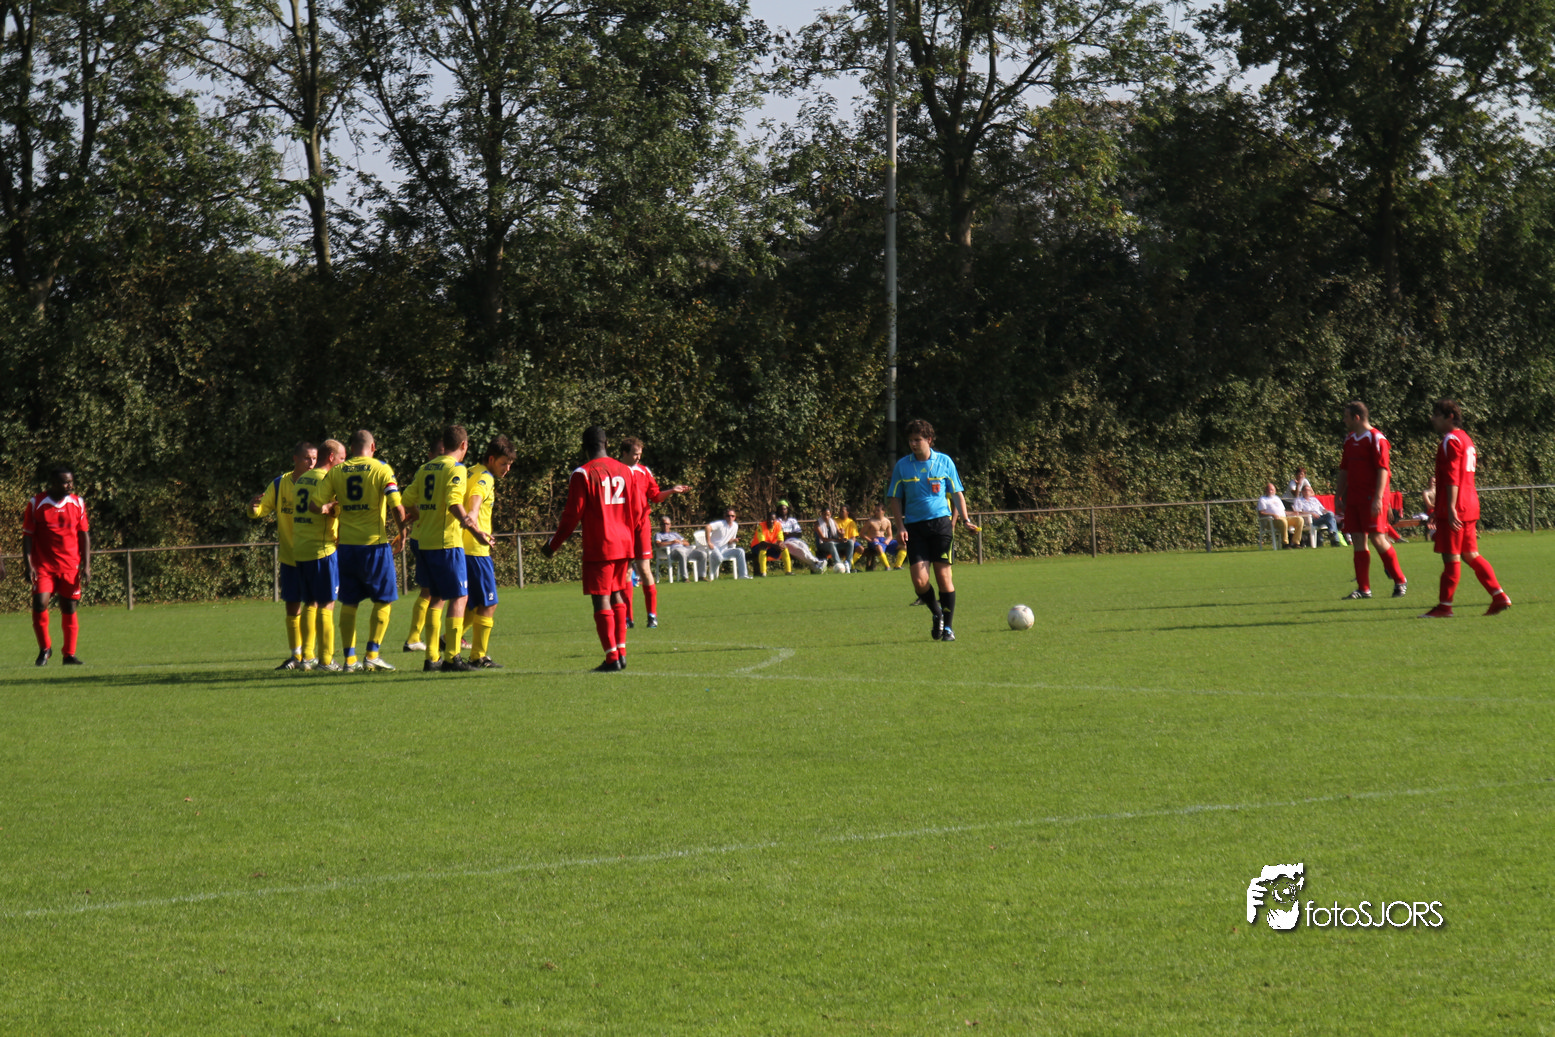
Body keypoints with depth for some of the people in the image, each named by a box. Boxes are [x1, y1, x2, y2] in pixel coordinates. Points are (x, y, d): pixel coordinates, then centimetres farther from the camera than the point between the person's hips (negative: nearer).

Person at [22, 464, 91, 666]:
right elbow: (27, 536, 0)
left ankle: (69, 655, 12)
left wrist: (86, 566, 1)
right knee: (39, 604, -14)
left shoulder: (77, 504, 4)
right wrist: (28, 566, -9)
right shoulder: (36, 505, -3)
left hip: (71, 566, 2)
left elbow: (84, 536, 8)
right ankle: (45, 648, 5)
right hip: (43, 565, -2)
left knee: (70, 609, 3)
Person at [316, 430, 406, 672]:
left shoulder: (336, 472, 5)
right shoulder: (381, 469, -4)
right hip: (374, 543, -4)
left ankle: (350, 659, 7)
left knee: (349, 603, 9)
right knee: (383, 600, 6)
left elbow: (316, 505, 1)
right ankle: (373, 654, -2)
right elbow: (397, 506, -12)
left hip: (346, 544, 4)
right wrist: (402, 534, 2)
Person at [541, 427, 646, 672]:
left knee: (601, 600, -3)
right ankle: (621, 652, 12)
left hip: (599, 548, -6)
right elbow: (637, 513, 12)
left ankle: (612, 658, -8)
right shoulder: (626, 471, 10)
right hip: (624, 546, 6)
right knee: (617, 596, 17)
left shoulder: (583, 474, -7)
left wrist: (553, 545, 3)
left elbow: (572, 515, -9)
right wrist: (634, 551, 21)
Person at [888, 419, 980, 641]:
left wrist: (965, 519, -2)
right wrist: (900, 527, -2)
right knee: (920, 581, -9)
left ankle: (947, 627, 8)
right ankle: (936, 612, 20)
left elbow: (957, 494, 10)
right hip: (915, 526, 1)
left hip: (941, 522, -1)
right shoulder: (902, 466, 6)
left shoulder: (944, 462, 4)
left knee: (943, 576, -4)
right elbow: (895, 499, 10)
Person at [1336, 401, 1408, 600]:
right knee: (1358, 541, 4)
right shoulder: (1350, 440, 16)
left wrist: (1378, 498, -21)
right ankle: (1363, 589, 6)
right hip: (1354, 499, 8)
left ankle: (1400, 581, 5)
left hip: (1372, 499, -8)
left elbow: (1383, 469, -14)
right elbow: (1344, 470, 23)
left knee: (1377, 539, -9)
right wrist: (1338, 496, 18)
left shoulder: (1376, 438, -8)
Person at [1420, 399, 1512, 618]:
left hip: (1454, 508, -10)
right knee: (1471, 555, 13)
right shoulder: (1465, 439, 19)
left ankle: (1444, 605, -3)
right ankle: (1499, 597, 9)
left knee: (1451, 557, -6)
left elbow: (1452, 477, -19)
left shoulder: (1450, 441, -11)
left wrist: (1450, 507, -23)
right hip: (1469, 506, 10)